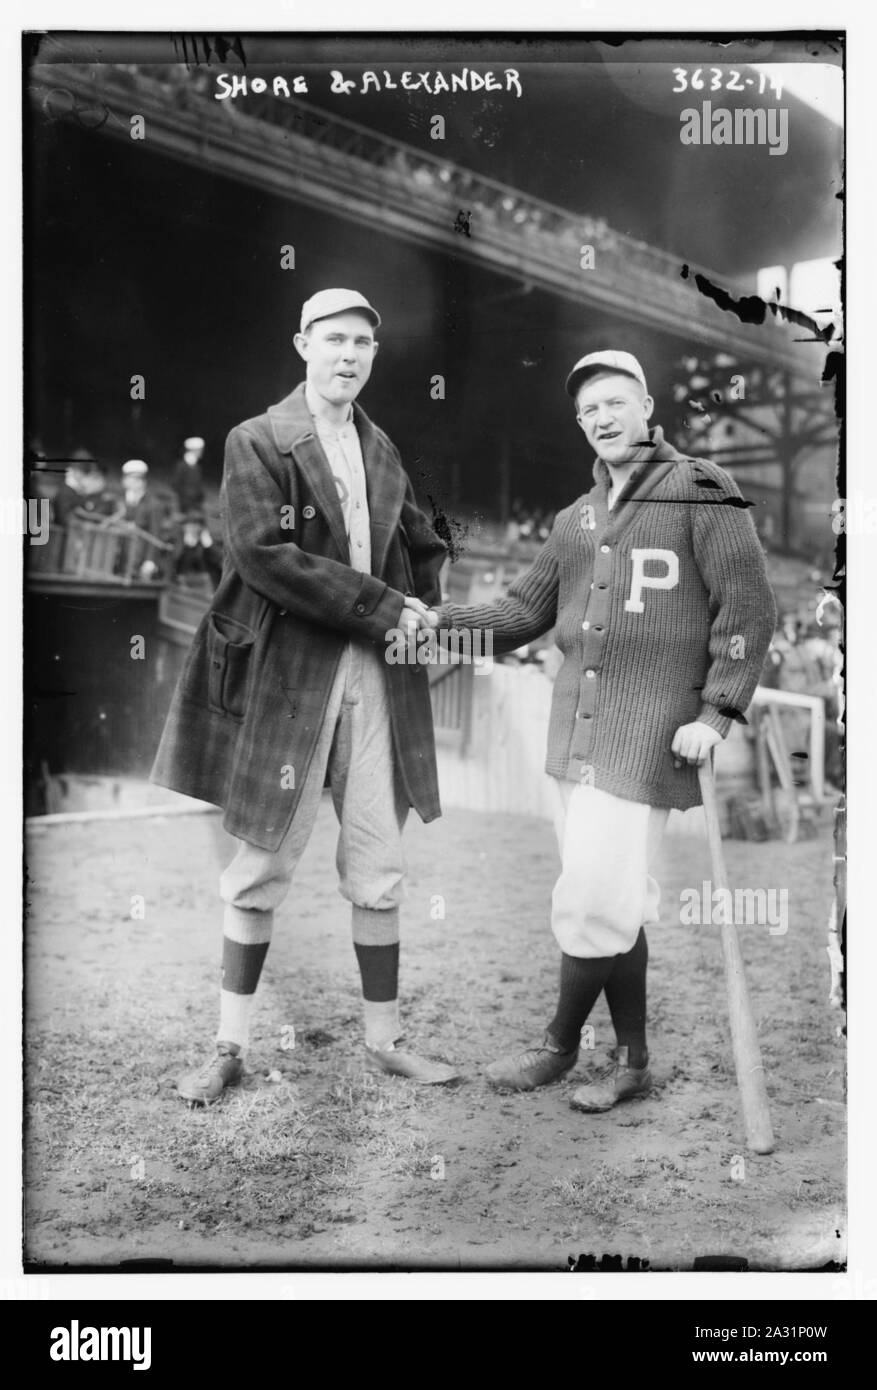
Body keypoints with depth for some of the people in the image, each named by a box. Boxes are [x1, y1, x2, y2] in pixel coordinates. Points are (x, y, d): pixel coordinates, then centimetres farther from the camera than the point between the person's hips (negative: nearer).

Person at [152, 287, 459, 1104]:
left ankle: (383, 1041, 20)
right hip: (285, 672, -5)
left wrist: (418, 616, 7)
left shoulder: (380, 450, 16)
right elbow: (263, 553, -15)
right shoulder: (257, 441, -2)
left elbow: (424, 549, 27)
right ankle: (230, 1046, 16)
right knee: (262, 866, 3)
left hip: (376, 674, 5)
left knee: (378, 871, 7)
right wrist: (384, 608, -16)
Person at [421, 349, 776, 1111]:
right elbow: (527, 607, 16)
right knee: (618, 901, 11)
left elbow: (748, 608, -6)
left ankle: (560, 1044, 16)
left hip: (650, 732, -6)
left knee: (592, 901, -6)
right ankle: (633, 1062, 23)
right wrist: (444, 619, 2)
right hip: (577, 727, 6)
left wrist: (716, 711, -12)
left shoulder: (702, 494, -2)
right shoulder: (577, 519, 17)